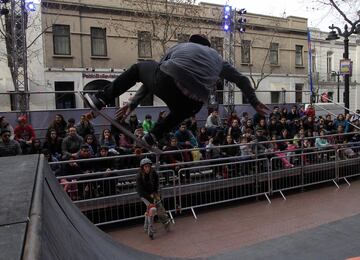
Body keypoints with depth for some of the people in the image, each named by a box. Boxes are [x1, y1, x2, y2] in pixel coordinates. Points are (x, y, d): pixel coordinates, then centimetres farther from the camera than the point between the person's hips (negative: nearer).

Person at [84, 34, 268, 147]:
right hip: (193, 104, 1)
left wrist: (133, 103, 39)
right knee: (180, 111, 39)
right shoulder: (217, 57, 37)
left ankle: (101, 99, 26)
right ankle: (152, 137, 21)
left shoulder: (180, 46, 35)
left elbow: (155, 73, 35)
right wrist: (255, 103, 49)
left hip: (169, 81, -1)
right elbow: (243, 80, 39)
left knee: (140, 67, 29)